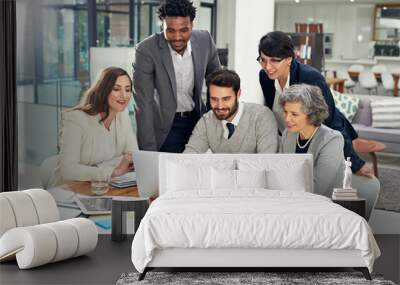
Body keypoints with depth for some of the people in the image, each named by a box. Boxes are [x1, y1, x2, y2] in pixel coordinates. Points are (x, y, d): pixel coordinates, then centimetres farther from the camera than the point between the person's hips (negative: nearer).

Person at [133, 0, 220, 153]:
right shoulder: (146, 50, -21)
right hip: (165, 126, -3)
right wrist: (149, 151, -24)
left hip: (197, 119, 4)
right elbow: (144, 104, -21)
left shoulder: (205, 41, -9)